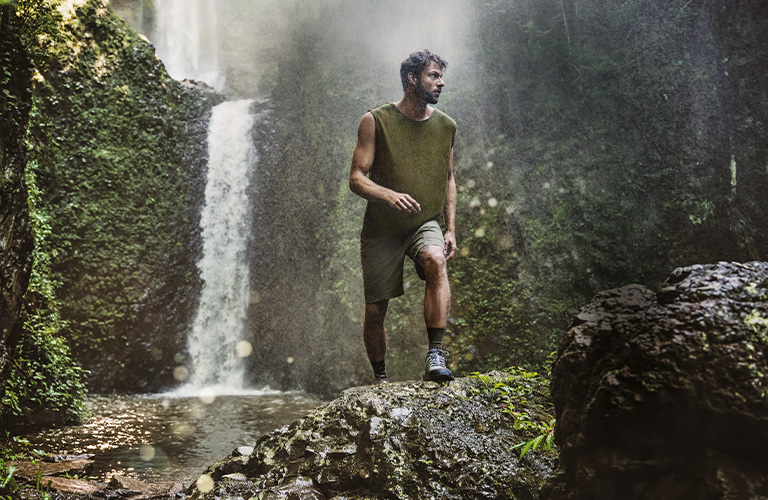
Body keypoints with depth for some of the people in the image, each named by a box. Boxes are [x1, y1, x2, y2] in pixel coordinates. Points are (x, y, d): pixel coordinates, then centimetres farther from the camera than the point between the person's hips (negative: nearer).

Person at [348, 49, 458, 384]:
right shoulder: (376, 121, -7)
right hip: (382, 230, -1)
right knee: (375, 310, 3)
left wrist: (451, 229, 8)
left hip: (426, 224, 2)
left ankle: (435, 356, -32)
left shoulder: (446, 126, 5)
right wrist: (388, 195, -30)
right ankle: (380, 379, 26)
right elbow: (356, 178, -10)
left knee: (436, 261, -33)